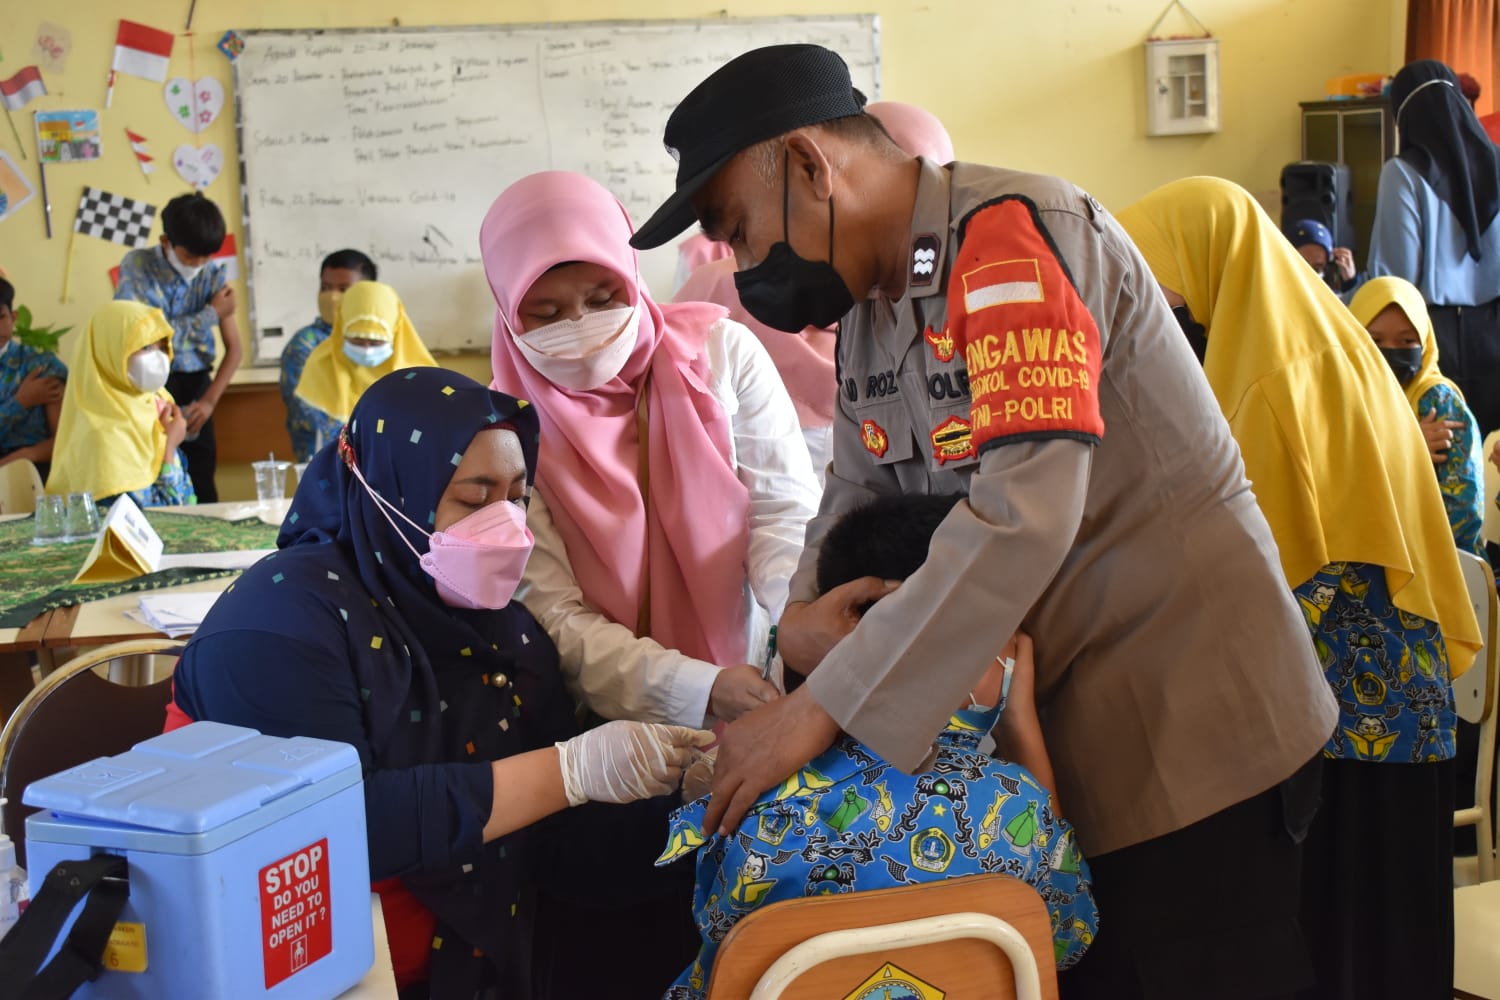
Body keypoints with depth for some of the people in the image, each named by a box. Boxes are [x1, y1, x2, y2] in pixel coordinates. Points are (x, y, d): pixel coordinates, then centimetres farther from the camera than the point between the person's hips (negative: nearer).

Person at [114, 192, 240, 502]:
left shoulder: (213, 276, 2)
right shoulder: (138, 266, -6)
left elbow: (235, 349, 1)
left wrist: (210, 400, -12)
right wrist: (212, 313, -9)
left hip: (194, 387, 2)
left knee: (201, 483, 0)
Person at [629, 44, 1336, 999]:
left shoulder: (1009, 233, -21)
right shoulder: (871, 303, 8)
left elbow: (1025, 511, -31)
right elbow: (858, 489, 11)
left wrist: (820, 708, -30)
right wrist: (805, 609, -12)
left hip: (1193, 721, -8)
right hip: (1068, 732, 8)